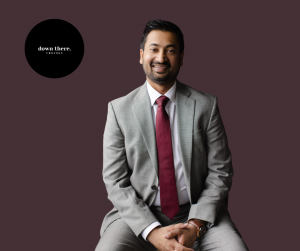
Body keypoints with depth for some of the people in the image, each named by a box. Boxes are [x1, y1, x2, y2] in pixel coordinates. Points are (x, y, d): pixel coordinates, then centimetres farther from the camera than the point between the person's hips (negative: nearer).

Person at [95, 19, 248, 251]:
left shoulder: (206, 106, 0)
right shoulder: (119, 109, -1)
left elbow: (220, 173, 0)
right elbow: (116, 182, -4)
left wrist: (196, 225, -13)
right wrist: (151, 231, -16)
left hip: (197, 214, 1)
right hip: (139, 214, 0)